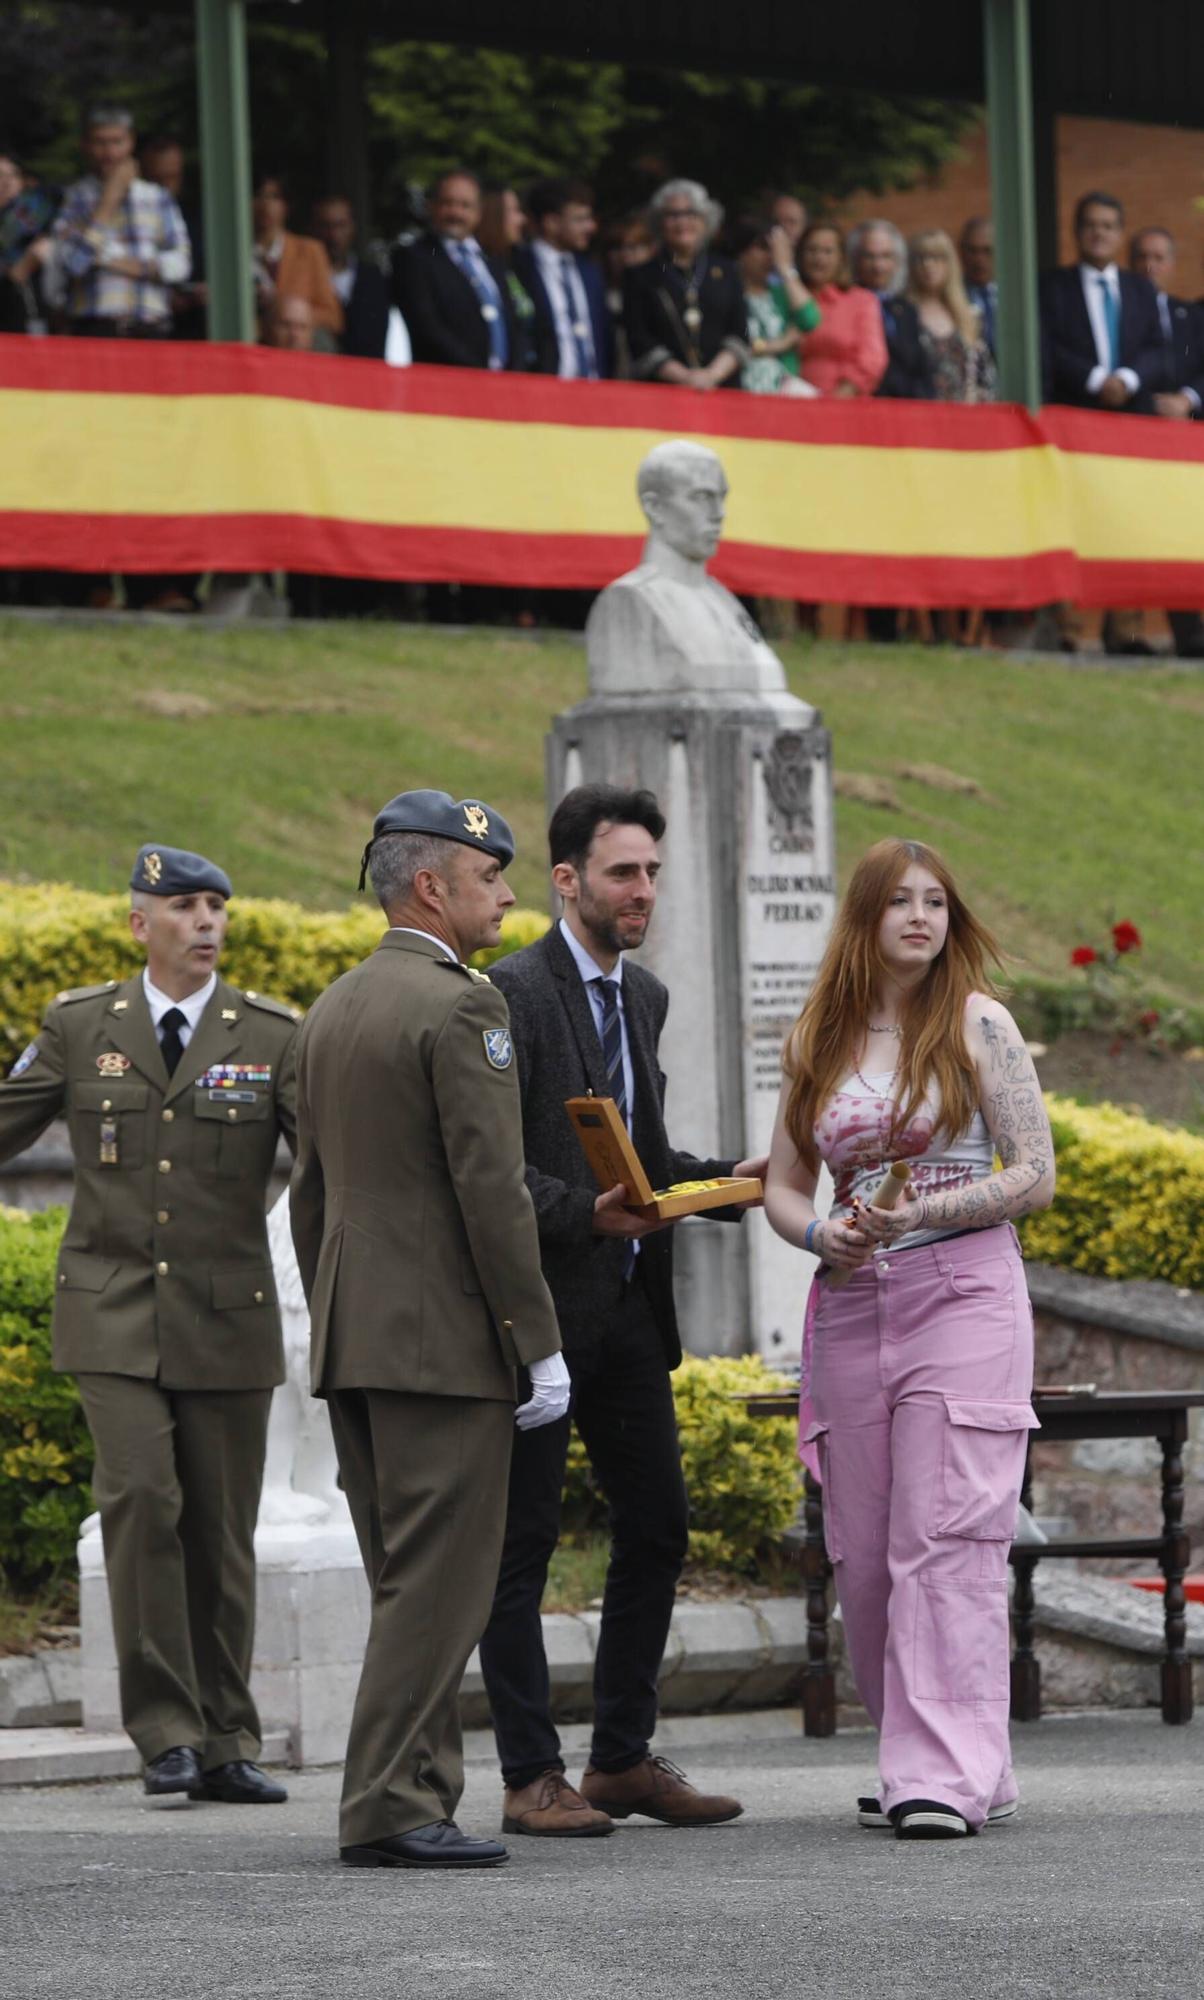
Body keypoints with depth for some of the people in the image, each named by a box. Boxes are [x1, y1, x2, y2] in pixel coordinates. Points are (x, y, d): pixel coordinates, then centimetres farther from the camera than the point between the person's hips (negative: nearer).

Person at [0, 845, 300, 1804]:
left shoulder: (273, 1037, 2)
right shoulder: (80, 1026, 5)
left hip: (226, 1318, 1)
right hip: (115, 1314, 0)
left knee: (221, 1531, 4)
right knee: (140, 1499, -16)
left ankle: (225, 1746, 13)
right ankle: (166, 1729, -9)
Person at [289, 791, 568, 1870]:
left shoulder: (334, 1010, 16)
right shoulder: (461, 1007, -12)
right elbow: (491, 1188, -17)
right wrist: (539, 1345, -13)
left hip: (352, 1335, 9)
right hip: (444, 1337, -9)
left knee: (411, 1585, 13)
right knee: (438, 1584, -6)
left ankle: (417, 1792, 14)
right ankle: (392, 1808, -8)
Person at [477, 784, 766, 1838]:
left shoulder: (644, 996, 16)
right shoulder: (514, 993, -11)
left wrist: (724, 1181, 6)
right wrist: (586, 1212, -28)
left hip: (628, 1305, 8)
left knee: (657, 1525, 10)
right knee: (522, 1542, -2)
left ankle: (624, 1757, 19)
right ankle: (531, 1778, 2)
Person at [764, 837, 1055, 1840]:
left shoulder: (978, 1023, -1)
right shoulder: (815, 1041, 11)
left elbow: (1035, 1176, -4)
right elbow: (783, 1185, 16)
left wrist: (918, 1216, -16)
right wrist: (823, 1234, -6)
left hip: (963, 1295, -5)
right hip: (850, 1306, 5)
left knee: (945, 1538, -12)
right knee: (864, 1552, 6)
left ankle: (949, 1776, -14)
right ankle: (923, 1757, 17)